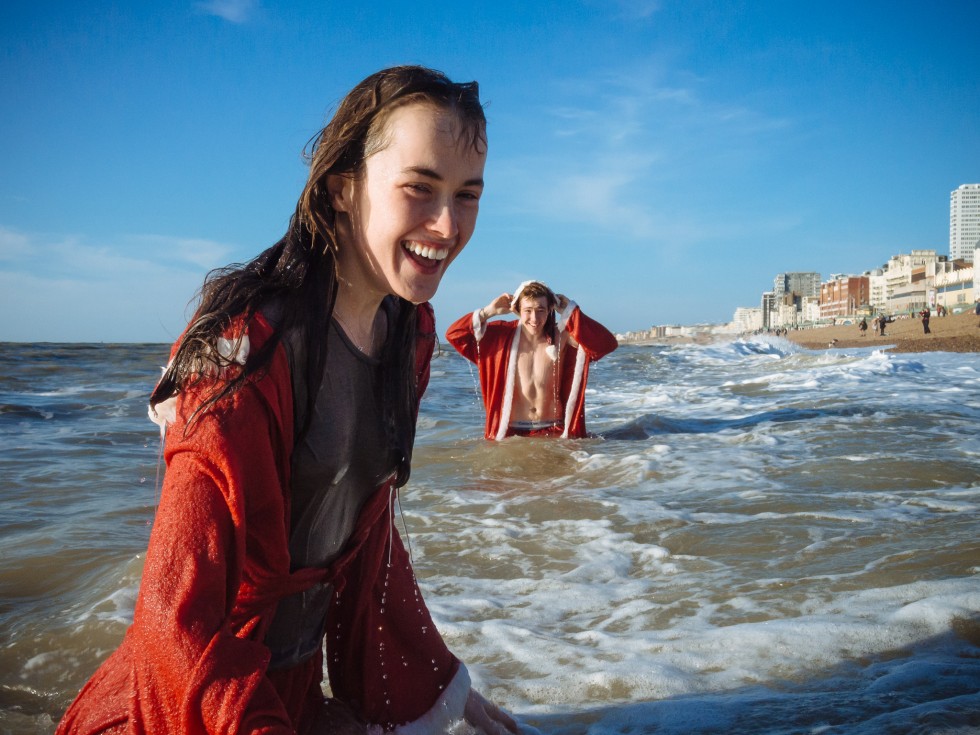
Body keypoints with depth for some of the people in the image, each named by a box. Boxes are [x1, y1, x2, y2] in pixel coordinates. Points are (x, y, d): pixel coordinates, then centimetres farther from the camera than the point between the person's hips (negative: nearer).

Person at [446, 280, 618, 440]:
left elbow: (607, 343, -16)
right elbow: (454, 334, -1)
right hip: (511, 432, 0)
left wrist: (570, 311, -13)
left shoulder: (562, 337, -3)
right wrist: (489, 311, -9)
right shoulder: (503, 336, 0)